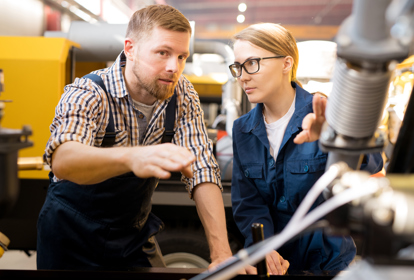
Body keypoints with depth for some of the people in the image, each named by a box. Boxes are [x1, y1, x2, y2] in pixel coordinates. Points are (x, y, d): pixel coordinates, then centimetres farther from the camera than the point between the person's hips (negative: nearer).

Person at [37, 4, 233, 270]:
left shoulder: (183, 96, -12)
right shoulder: (86, 96, -25)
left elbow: (201, 169, -15)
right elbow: (63, 160, -44)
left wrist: (221, 253, -26)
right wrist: (131, 157, -65)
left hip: (135, 234, 4)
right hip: (74, 236, -3)